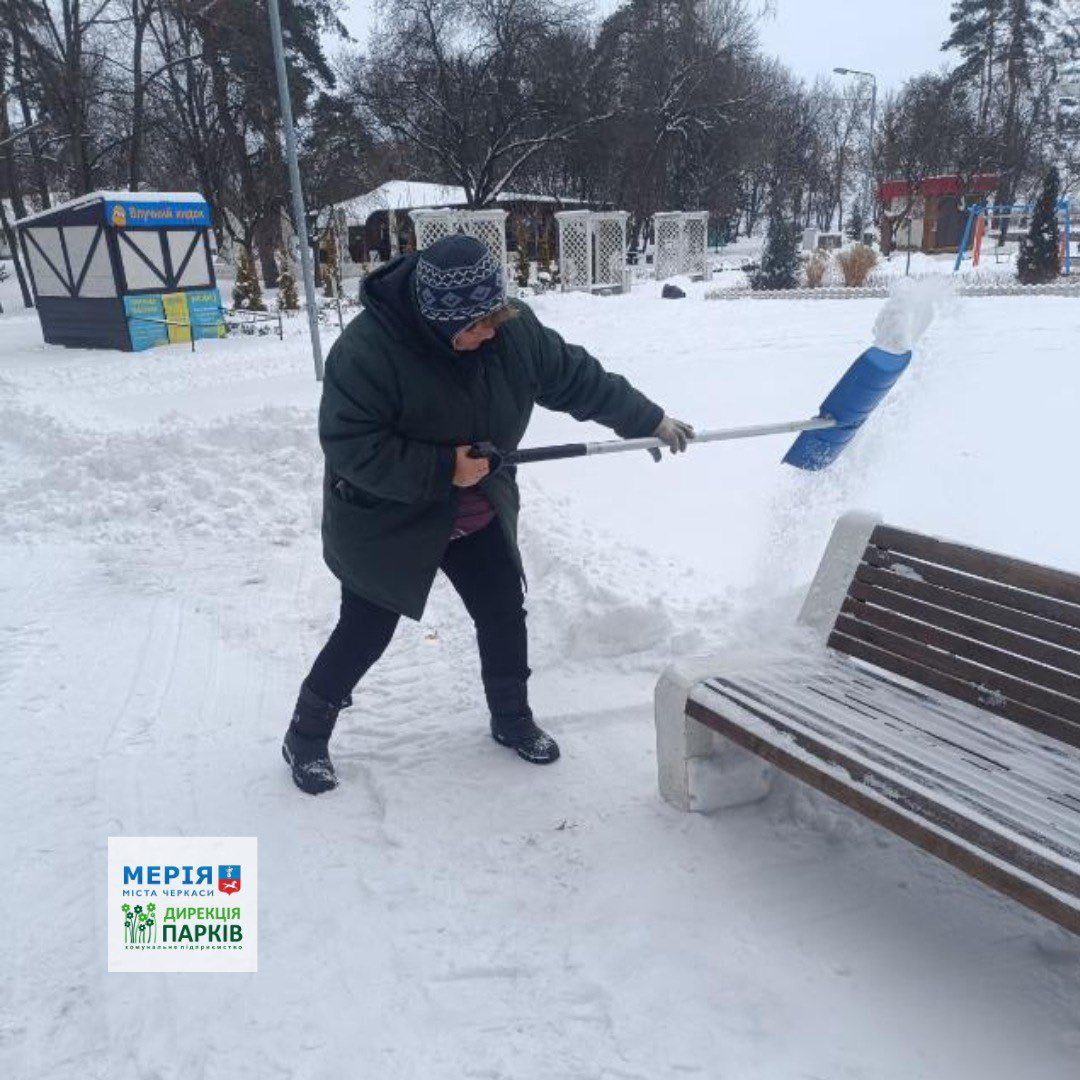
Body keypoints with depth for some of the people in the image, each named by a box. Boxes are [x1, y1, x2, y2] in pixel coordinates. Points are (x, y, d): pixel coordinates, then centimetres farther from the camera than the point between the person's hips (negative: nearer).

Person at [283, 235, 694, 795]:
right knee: (365, 634, 4)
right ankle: (306, 736, 28)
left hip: (477, 512, 5)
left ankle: (512, 719, 35)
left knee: (505, 616, 10)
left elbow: (576, 377, -1)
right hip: (386, 521, -5)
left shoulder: (513, 328, -13)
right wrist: (442, 469, -32)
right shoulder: (365, 349, -30)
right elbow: (350, 445, -29)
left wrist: (649, 419, 4)